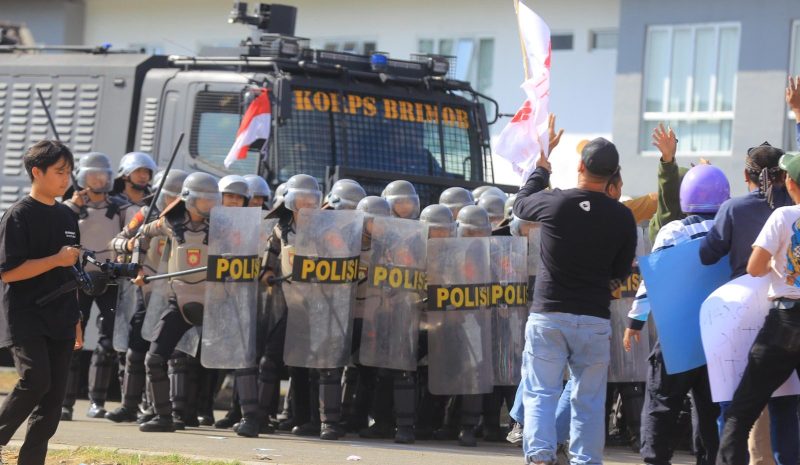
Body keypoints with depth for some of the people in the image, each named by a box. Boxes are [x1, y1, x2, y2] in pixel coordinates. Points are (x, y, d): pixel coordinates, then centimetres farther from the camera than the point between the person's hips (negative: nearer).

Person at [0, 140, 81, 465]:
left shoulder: (67, 216, 14)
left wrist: (75, 319, 18)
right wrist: (57, 260, -17)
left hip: (60, 322, 7)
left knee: (54, 396, 2)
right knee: (36, 380, -22)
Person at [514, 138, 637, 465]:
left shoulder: (553, 203, -9)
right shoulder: (622, 217, -5)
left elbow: (521, 205, 15)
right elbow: (621, 272, 6)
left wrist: (541, 170, 31)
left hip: (548, 314, -1)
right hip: (594, 318, 1)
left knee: (540, 393, 2)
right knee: (589, 399, 9)